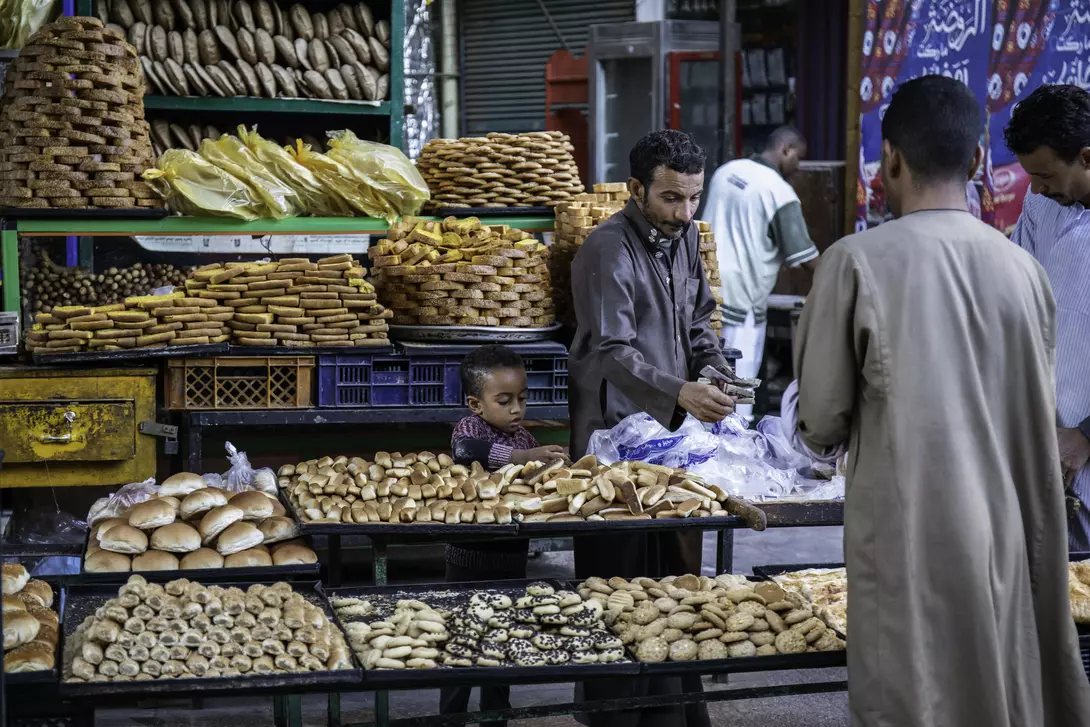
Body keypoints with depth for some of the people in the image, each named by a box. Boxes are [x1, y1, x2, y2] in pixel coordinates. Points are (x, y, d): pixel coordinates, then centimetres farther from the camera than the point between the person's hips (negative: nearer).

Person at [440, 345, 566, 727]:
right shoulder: (469, 426, -12)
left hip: (512, 557, 5)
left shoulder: (523, 437, 5)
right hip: (470, 557, -5)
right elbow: (465, 450, -35)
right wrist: (525, 456, -41)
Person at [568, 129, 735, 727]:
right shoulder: (608, 250, -15)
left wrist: (716, 371, 5)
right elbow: (611, 351, -23)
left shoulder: (686, 236, 11)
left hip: (675, 432, 8)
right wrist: (678, 392, -37)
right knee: (621, 586, -3)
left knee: (678, 578, 11)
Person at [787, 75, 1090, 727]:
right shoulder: (1025, 270, 1)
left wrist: (804, 414, 13)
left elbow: (821, 425, -8)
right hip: (1005, 535, 4)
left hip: (909, 539, -4)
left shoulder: (857, 261, -11)